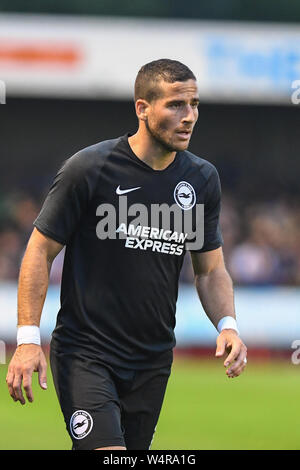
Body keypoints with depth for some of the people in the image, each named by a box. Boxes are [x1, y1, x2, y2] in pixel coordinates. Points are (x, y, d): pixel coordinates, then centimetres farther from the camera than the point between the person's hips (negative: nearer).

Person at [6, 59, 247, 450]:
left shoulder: (202, 179, 4)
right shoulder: (89, 169, -11)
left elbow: (210, 268, 13)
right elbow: (41, 251, -6)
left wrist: (227, 325, -6)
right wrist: (28, 339, -14)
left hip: (154, 359, 5)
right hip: (84, 353, -5)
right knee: (106, 451, -23)